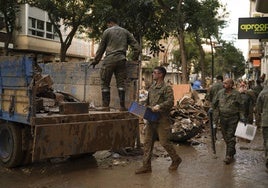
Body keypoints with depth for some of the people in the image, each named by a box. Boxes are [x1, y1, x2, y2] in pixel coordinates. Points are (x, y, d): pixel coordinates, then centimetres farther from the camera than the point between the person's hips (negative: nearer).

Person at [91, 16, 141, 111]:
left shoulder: (107, 31, 5)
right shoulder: (125, 32, 15)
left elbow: (101, 48, 7)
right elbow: (136, 45, 10)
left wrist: (95, 60, 14)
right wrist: (135, 58, 17)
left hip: (109, 59, -3)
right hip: (121, 60, 3)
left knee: (105, 83, 3)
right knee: (121, 83, 4)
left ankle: (106, 106, 0)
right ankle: (122, 106, 0)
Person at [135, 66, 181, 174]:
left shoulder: (167, 88, -9)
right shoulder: (152, 87, 15)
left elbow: (170, 102, -19)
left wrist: (159, 106, -30)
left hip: (162, 120, -7)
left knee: (164, 142, 0)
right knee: (147, 142, 6)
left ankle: (176, 159, 25)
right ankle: (146, 166, 13)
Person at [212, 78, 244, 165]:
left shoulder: (236, 94, -7)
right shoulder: (220, 92, 1)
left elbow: (240, 107, -1)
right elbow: (214, 103, 15)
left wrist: (242, 116, -7)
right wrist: (212, 109, 6)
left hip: (233, 118, -4)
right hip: (223, 118, 4)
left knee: (230, 137, -5)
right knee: (225, 136, 13)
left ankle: (229, 156, -1)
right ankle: (232, 150, 34)